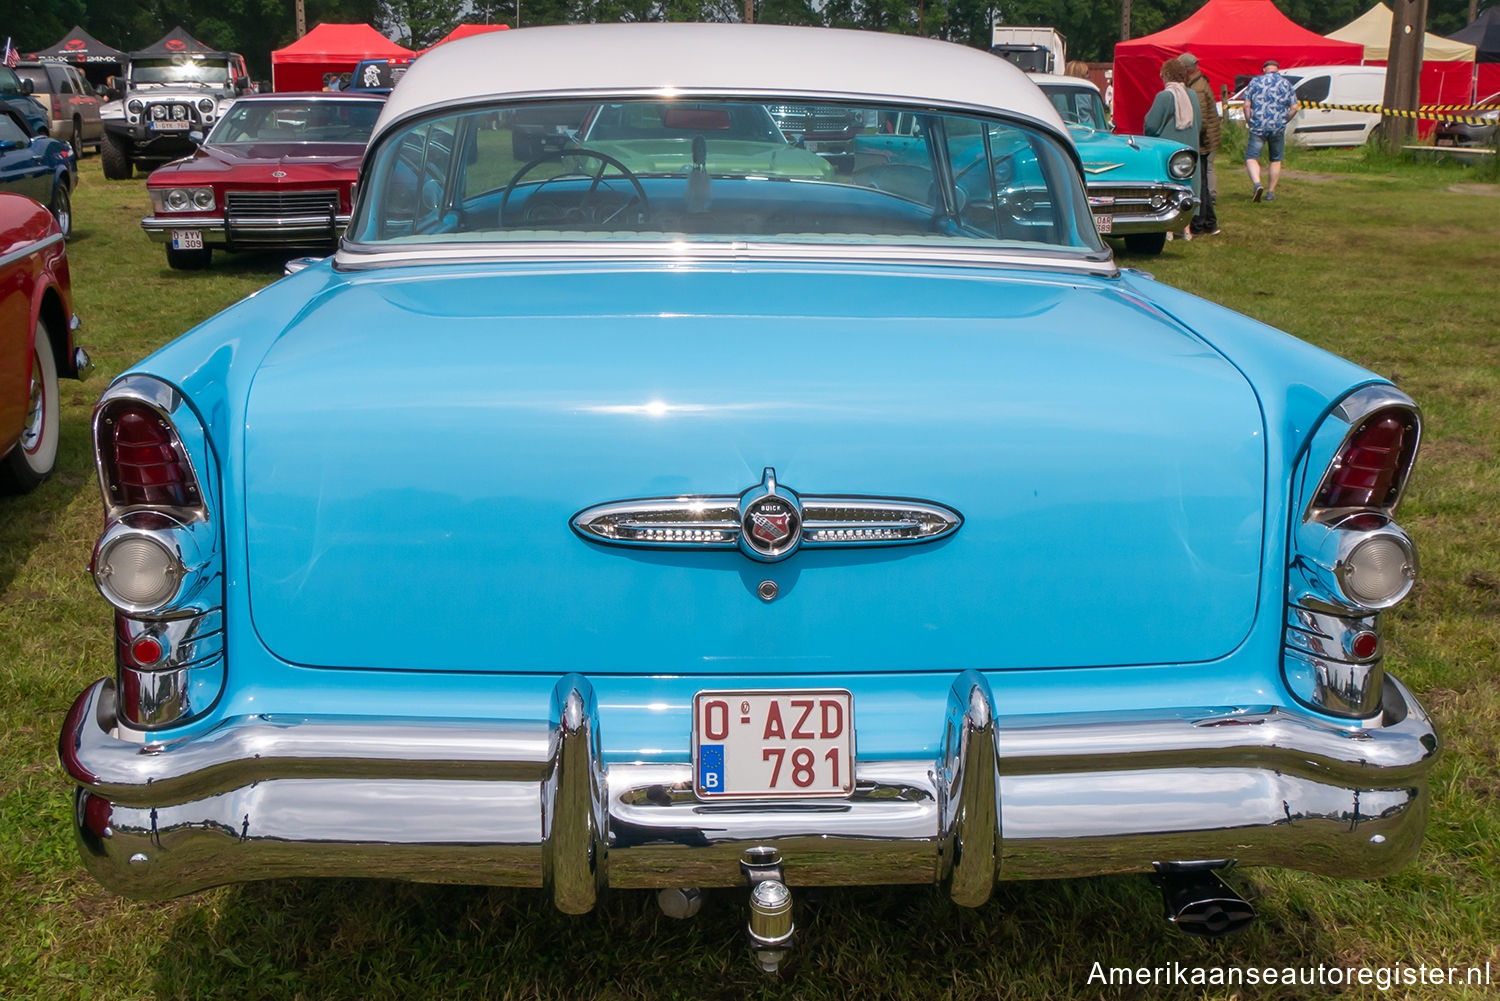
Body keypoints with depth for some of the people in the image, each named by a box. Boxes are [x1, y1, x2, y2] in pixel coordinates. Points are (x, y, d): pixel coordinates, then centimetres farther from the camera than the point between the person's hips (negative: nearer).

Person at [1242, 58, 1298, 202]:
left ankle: (1257, 183, -25)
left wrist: (1249, 123, 9)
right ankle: (1271, 192, 16)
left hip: (1258, 127, -2)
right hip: (1278, 128, 2)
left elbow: (1247, 105, -1)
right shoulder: (1286, 84, 7)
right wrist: (1283, 121, 16)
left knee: (1251, 158, 0)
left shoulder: (1255, 82, 4)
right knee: (1276, 160, 14)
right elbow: (1294, 108, 3)